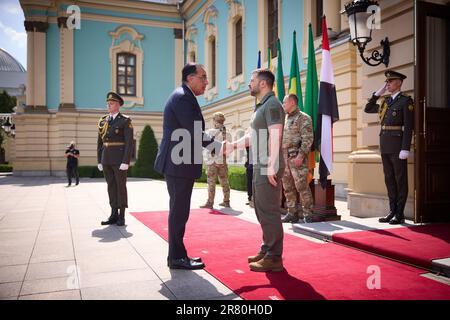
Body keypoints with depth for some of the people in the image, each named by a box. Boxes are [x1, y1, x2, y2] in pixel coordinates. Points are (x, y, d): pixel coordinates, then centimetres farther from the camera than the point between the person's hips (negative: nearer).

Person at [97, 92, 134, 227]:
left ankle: (121, 216, 4)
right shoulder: (103, 121, 13)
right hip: (106, 159, 6)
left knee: (121, 186, -3)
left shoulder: (125, 121, -5)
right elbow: (99, 143, 14)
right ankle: (114, 215, 14)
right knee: (111, 186, 7)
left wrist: (126, 162, -18)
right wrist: (99, 161, 8)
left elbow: (129, 142, -11)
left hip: (120, 159, -5)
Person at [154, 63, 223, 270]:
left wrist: (215, 146, 12)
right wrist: (219, 147, -10)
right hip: (179, 164, -10)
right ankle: (176, 258, 7)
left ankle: (178, 255, 23)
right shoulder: (183, 97, -13)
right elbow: (195, 133, -20)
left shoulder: (183, 97, 19)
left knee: (179, 211, 14)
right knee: (179, 211, -3)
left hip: (179, 163, 10)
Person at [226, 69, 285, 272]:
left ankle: (274, 258, 0)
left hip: (269, 168, -10)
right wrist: (234, 145, 9)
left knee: (269, 211, -7)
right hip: (260, 167, 10)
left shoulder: (272, 105, -10)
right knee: (262, 209, 15)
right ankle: (267, 251, 26)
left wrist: (271, 167, -24)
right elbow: (252, 136, 23)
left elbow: (275, 137, -19)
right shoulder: (261, 107, 21)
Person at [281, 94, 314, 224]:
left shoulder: (303, 118, -3)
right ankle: (292, 213, 16)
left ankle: (308, 214, -1)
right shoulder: (285, 119, 21)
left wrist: (301, 155, -20)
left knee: (301, 186, -9)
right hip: (284, 157, 8)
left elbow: (308, 139, -12)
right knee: (288, 188, 9)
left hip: (296, 157, -8)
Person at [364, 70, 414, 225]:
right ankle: (392, 211, 17)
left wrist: (405, 149, -18)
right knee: (389, 179, 10)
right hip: (385, 146, 7)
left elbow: (408, 126, -11)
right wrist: (377, 93, 14)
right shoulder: (385, 101, 15)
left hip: (397, 146, -7)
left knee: (400, 180, 0)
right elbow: (367, 109, 26)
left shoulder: (406, 101, -5)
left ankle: (400, 214, 5)